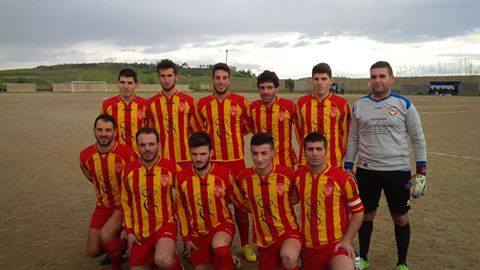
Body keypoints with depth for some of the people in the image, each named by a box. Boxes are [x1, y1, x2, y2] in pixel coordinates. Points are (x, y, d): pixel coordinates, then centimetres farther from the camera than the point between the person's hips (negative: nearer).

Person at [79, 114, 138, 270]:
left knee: (105, 235, -26)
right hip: (103, 206, 5)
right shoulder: (85, 156, -9)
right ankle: (116, 246, 37)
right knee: (93, 251, 5)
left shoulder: (127, 154, -24)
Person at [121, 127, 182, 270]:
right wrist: (129, 231, 4)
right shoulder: (128, 170, -1)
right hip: (139, 232, 3)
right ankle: (153, 257, 39)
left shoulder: (171, 167, -7)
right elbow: (125, 203, 9)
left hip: (165, 226, -3)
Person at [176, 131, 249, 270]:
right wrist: (186, 237, 4)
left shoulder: (224, 174, -14)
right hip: (197, 233, 3)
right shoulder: (182, 178, -9)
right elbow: (181, 209, 4)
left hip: (222, 225, -3)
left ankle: (224, 258, -6)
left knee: (219, 246, -35)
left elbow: (239, 201, 2)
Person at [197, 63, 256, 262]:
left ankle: (245, 245, 22)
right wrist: (211, 139, 8)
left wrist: (232, 134, 5)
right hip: (212, 161, 1)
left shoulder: (241, 101, -1)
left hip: (236, 160, -1)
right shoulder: (202, 103, 2)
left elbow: (248, 126, 12)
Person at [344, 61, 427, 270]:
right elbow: (353, 139, 9)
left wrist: (421, 169, -3)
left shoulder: (404, 104, -3)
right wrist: (348, 166, 6)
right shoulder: (359, 106, 3)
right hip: (366, 170, 2)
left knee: (400, 218, 9)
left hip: (397, 170, -1)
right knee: (366, 215, 13)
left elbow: (417, 138, 1)